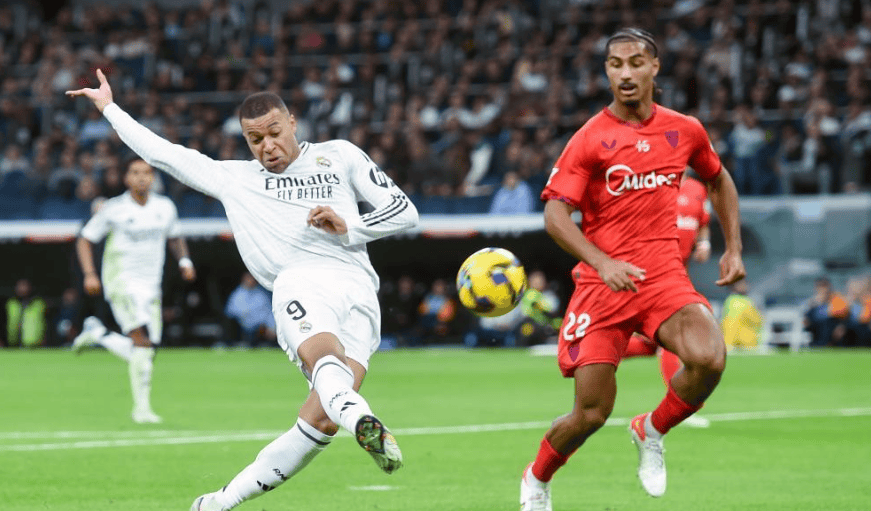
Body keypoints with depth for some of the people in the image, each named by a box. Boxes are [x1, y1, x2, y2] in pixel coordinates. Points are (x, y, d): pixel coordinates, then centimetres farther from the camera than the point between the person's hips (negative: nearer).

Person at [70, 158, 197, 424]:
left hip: (151, 287, 5)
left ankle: (97, 334, 26)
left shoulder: (165, 207, 7)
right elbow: (85, 239, 3)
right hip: (121, 282, -5)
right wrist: (89, 274, -10)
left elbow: (175, 237, 24)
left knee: (143, 353, 0)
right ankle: (141, 407, -19)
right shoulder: (113, 209, -5)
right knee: (141, 339, -23)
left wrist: (184, 260, 4)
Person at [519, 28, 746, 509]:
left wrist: (733, 248, 19)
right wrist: (603, 263, -26)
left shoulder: (685, 130, 7)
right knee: (592, 413, -6)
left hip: (664, 275, 3)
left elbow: (719, 180, 27)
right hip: (602, 282, -2)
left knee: (708, 358, -27)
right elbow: (555, 215, -12)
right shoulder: (590, 139, -5)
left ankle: (652, 431, 4)